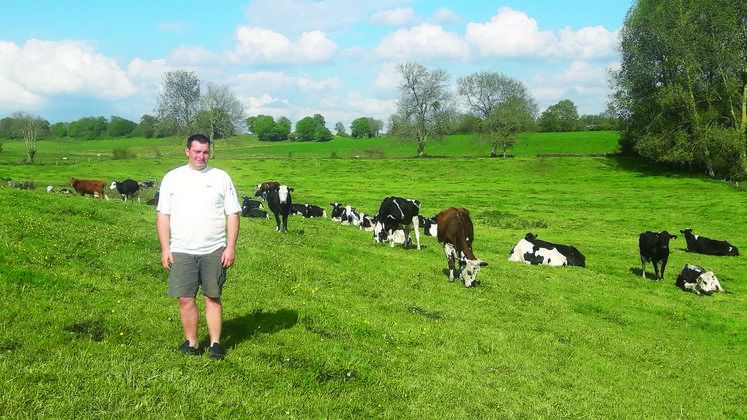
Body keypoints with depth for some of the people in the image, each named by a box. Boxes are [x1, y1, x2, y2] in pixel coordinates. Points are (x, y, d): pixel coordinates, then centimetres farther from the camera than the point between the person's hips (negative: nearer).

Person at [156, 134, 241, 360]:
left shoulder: (221, 177, 6)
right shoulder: (172, 178, 8)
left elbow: (233, 214, 5)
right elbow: (163, 215, 8)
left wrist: (231, 247, -3)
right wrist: (165, 248, 0)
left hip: (214, 250, -1)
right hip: (181, 251, 1)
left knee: (213, 298, 2)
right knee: (185, 298, 1)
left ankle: (215, 343, 12)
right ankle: (191, 343, 14)